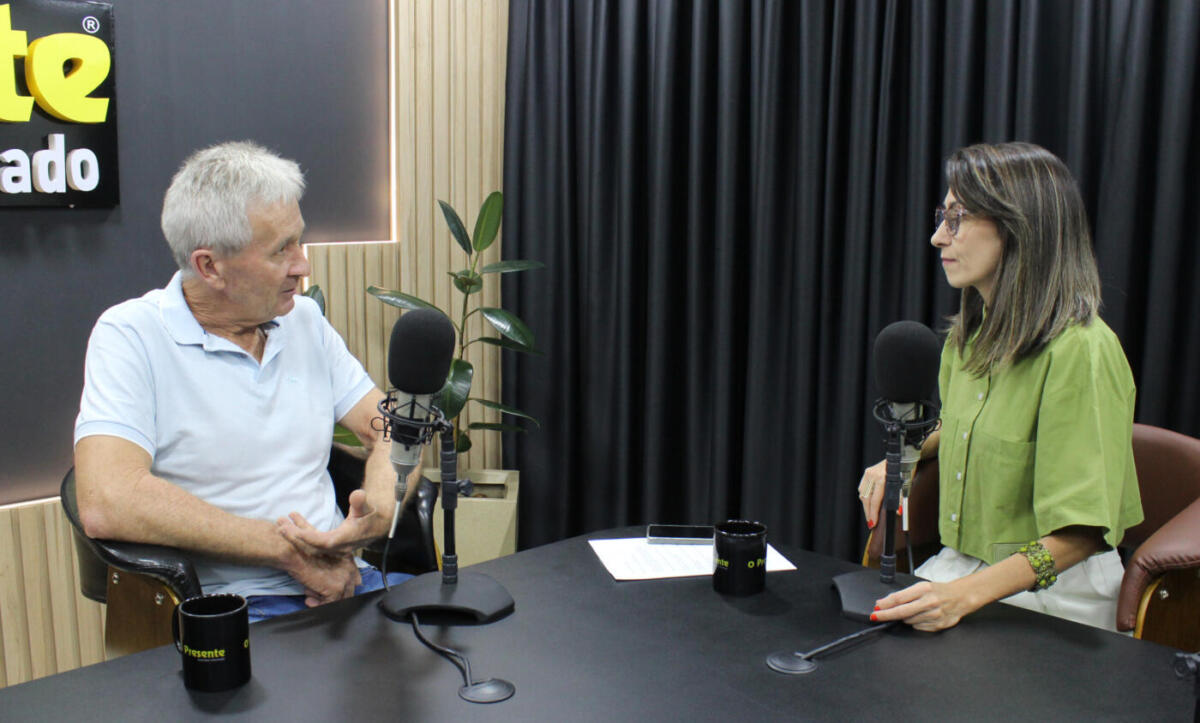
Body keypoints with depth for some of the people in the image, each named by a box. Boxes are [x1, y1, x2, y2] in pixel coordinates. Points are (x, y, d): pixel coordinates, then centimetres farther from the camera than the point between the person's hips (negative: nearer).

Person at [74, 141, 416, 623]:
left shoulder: (304, 320, 13)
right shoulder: (131, 337, -6)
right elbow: (107, 504, -20)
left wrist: (376, 515, -14)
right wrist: (289, 548, -16)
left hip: (341, 581, 6)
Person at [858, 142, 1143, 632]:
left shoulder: (1081, 351, -21)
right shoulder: (969, 336, 7)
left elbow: (1082, 531, -23)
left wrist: (965, 594, -34)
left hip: (1050, 591, -7)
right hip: (958, 563, 7)